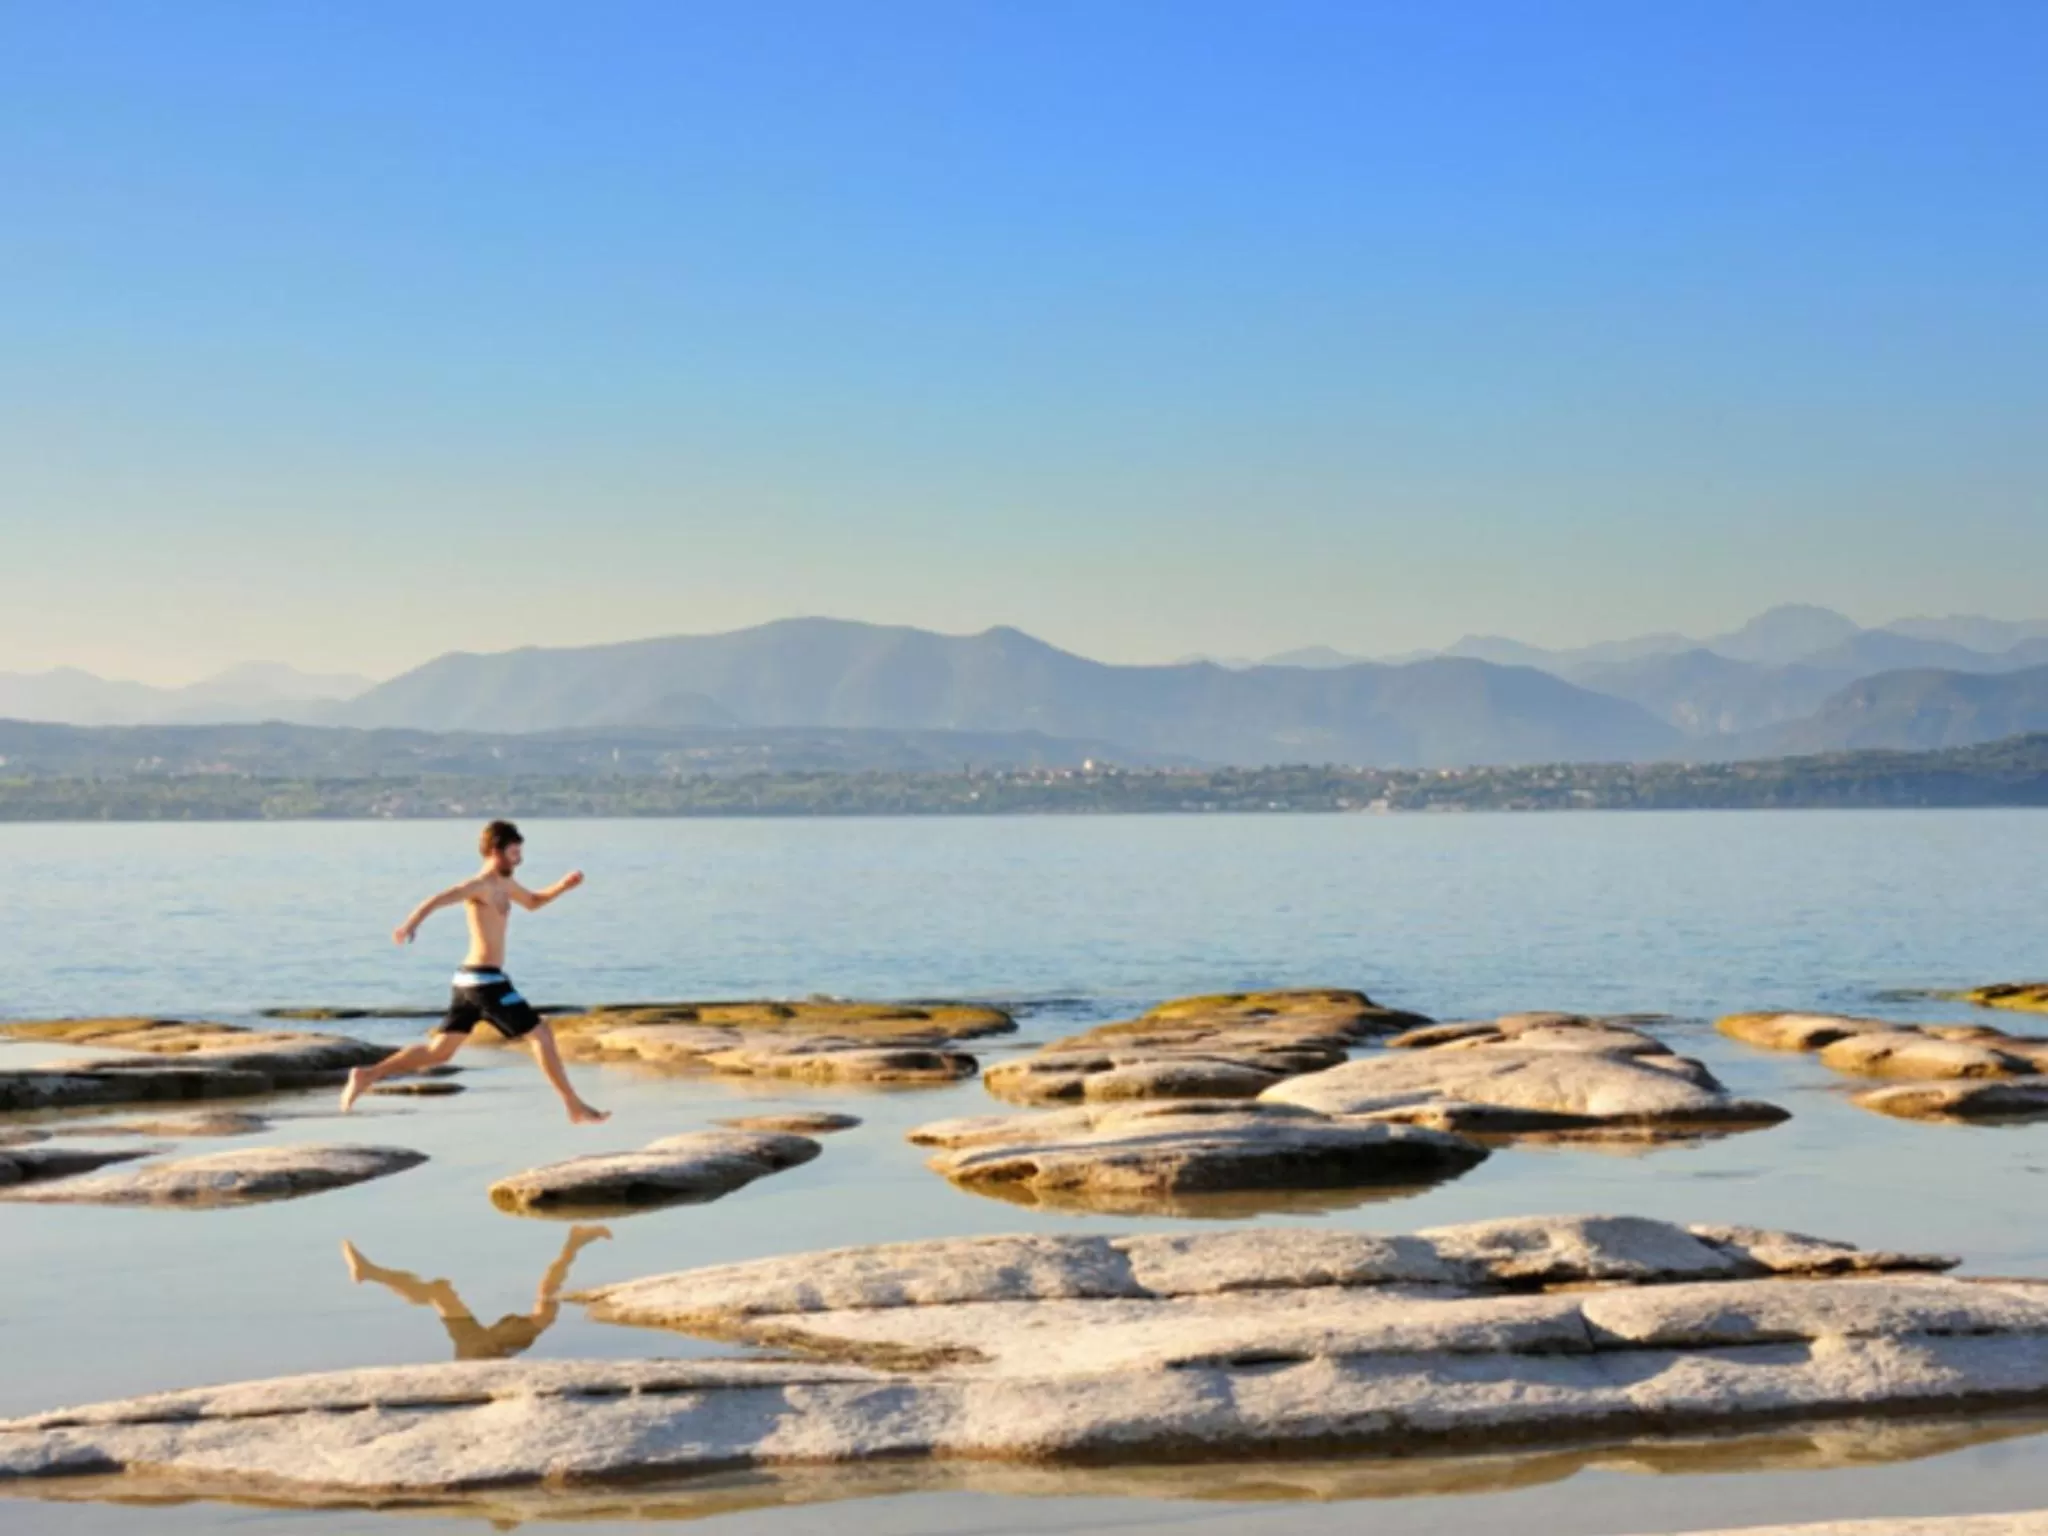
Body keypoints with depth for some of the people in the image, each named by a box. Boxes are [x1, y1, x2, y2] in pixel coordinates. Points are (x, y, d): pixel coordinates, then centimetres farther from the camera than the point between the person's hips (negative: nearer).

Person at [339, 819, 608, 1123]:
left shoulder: (502, 883, 17)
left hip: (470, 979, 10)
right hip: (486, 979, -10)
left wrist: (564, 885, 16)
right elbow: (436, 901, -27)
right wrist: (411, 923, -46)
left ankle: (368, 1076, 7)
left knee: (439, 1051, 11)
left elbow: (533, 902, 34)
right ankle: (575, 1108, 0)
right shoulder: (480, 885, -12)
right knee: (540, 1034, -3)